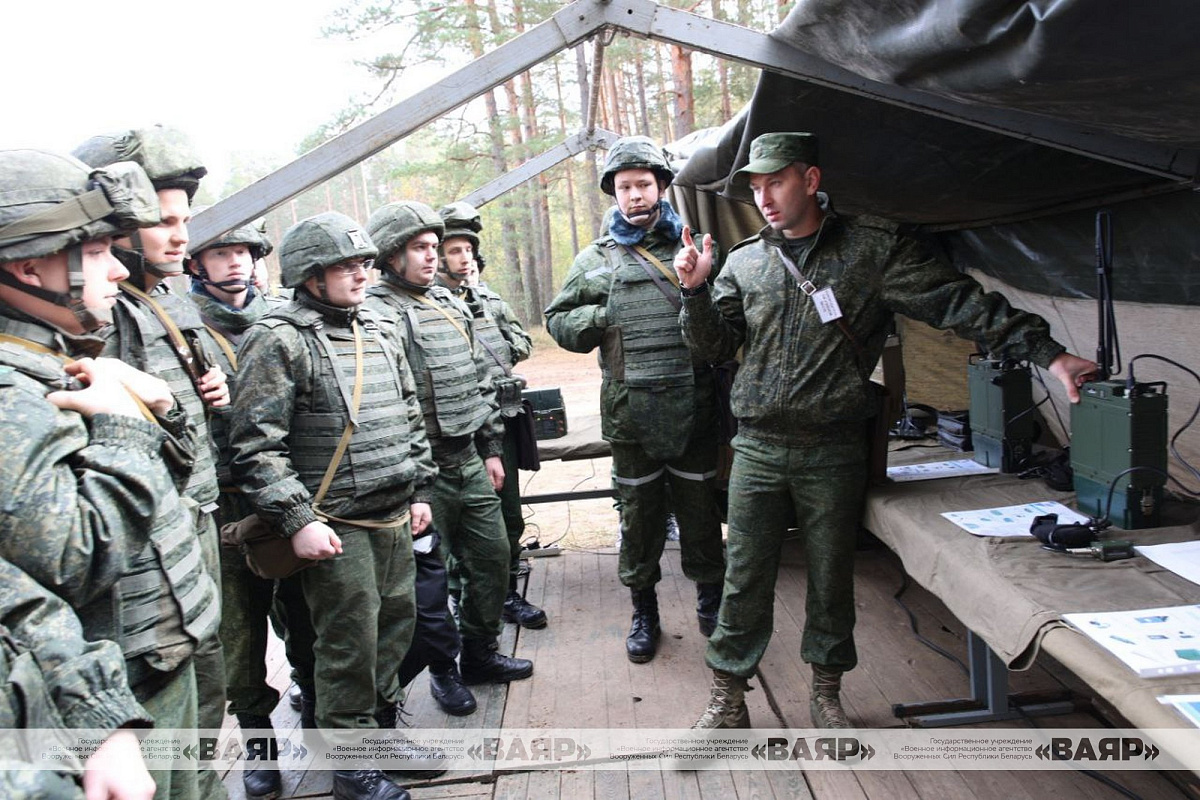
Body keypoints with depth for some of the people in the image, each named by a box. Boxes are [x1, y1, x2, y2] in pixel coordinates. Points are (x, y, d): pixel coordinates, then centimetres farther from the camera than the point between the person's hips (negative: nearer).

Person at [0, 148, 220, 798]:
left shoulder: (64, 366, 8)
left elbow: (167, 478, 17)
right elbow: (72, 562, -29)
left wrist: (157, 405, -2)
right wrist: (120, 423, -21)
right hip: (118, 701, -9)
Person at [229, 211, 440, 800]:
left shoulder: (375, 335, 13)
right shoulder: (278, 341, -11)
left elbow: (410, 419, 20)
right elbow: (257, 445, -15)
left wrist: (419, 490, 16)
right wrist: (297, 520, -19)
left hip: (393, 519, 7)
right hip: (335, 527, -7)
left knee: (395, 626, 16)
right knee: (349, 645, 2)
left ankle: (382, 729, 36)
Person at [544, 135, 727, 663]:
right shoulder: (596, 260, 7)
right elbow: (559, 321, 9)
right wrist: (604, 316, -8)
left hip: (693, 410, 0)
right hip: (631, 415, 0)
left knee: (701, 511, 13)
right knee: (639, 517, 12)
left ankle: (710, 601, 34)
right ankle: (644, 613, 29)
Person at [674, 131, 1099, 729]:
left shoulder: (873, 248, 0)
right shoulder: (743, 262, 8)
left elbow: (957, 302, -5)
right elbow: (714, 345, 11)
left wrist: (1045, 352, -11)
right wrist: (696, 290, -7)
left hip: (835, 453, -1)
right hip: (759, 450, 2)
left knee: (832, 579, 11)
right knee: (745, 581, 5)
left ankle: (826, 694, 32)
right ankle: (728, 698, 21)